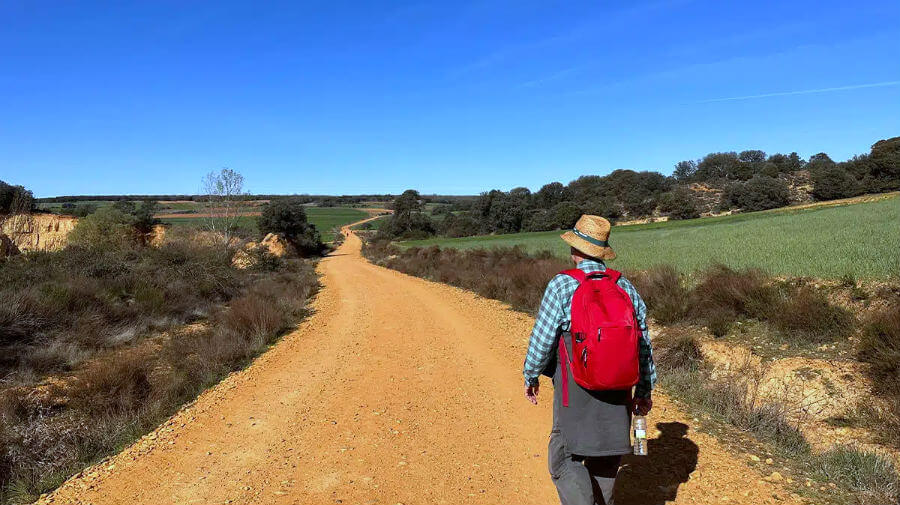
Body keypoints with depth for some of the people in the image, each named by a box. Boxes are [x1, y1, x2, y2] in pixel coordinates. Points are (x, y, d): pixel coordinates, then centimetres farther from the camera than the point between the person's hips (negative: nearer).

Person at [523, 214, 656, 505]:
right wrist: (644, 391, 16)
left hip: (576, 392, -5)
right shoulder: (626, 288, 3)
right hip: (618, 391, 5)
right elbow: (643, 344, 7)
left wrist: (530, 376, 6)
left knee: (565, 459, 6)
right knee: (606, 459, 21)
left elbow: (542, 338, -10)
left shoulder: (562, 285, -12)